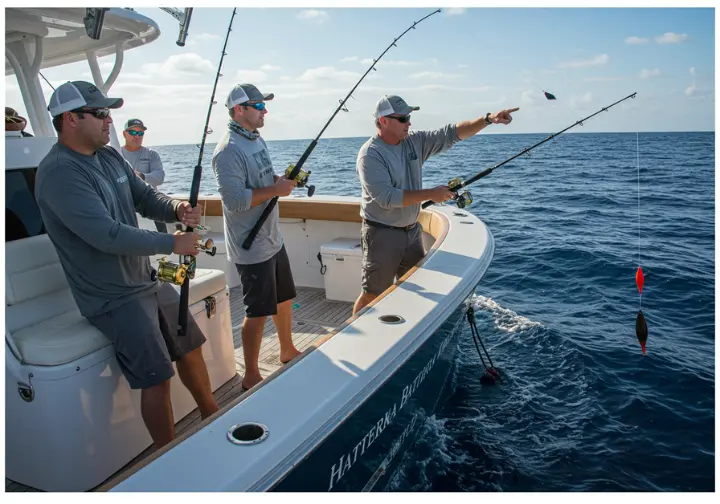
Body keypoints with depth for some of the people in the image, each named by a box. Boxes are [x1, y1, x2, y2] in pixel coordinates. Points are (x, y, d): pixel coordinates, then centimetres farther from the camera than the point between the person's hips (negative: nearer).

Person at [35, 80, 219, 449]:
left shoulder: (109, 156, 6)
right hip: (114, 297, -9)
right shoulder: (59, 173, -21)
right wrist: (172, 244, -21)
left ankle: (213, 418, 39)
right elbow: (107, 235, -28)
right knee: (157, 380, -7)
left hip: (148, 280, 9)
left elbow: (146, 197, 10)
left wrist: (177, 209, -12)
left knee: (190, 347, 18)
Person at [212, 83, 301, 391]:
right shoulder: (228, 151, -19)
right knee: (258, 312, 0)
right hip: (252, 247, -10)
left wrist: (284, 178, 2)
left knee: (283, 299, 22)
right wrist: (275, 189, -21)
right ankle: (251, 377, 18)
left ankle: (288, 351, 43)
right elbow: (235, 200, -27)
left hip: (273, 239, 10)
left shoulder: (257, 140, 11)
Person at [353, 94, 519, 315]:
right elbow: (386, 198, -25)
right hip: (382, 234, -7)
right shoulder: (370, 154, -16)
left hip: (412, 231, 7)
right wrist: (430, 194, -23)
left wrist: (488, 119, -10)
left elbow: (452, 133, 3)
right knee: (372, 295, -1)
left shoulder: (415, 141, 4)